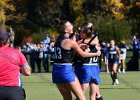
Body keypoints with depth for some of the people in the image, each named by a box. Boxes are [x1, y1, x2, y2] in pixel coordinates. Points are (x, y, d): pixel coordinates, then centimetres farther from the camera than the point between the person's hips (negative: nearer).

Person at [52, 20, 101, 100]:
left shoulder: (58, 40, 9)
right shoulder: (70, 42, -10)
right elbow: (83, 54, 0)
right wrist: (96, 54, 13)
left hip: (56, 71, 7)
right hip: (66, 70, -7)